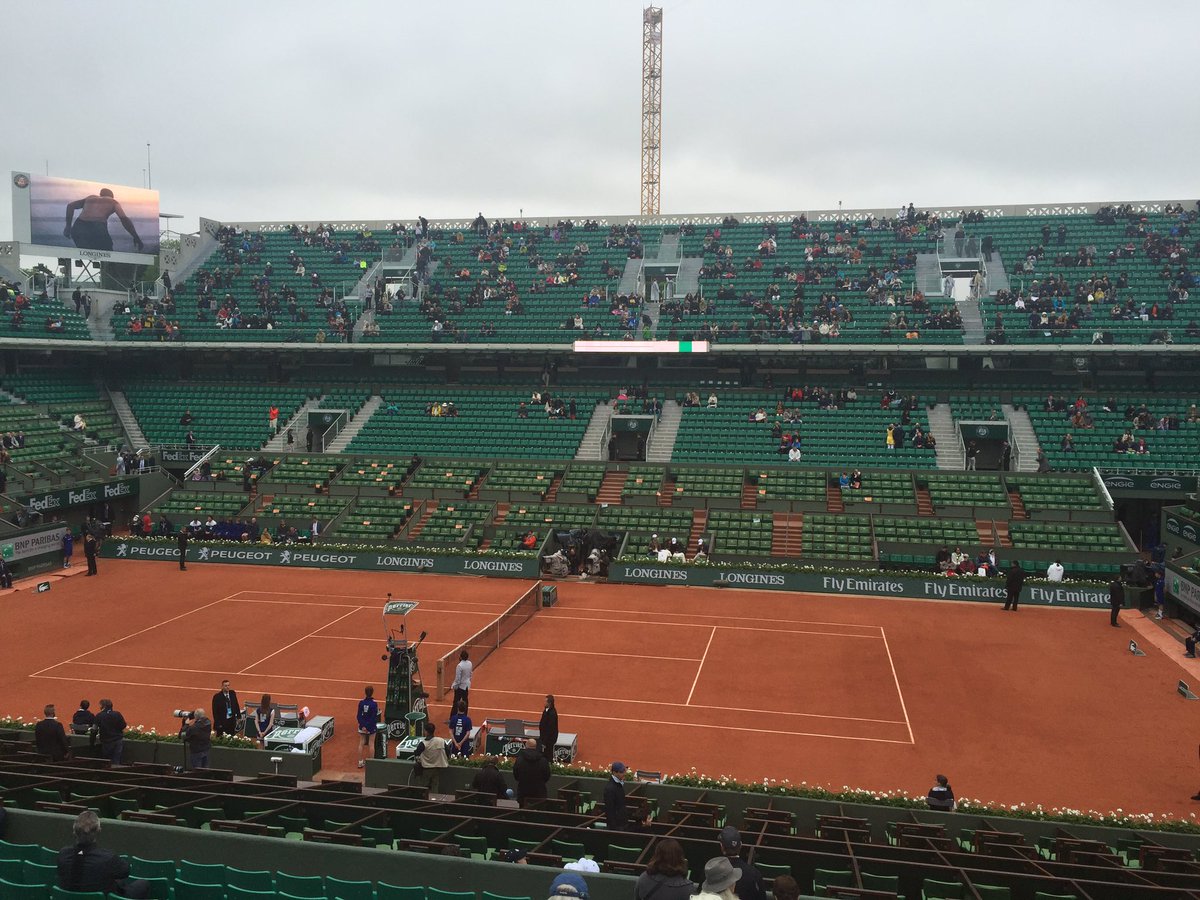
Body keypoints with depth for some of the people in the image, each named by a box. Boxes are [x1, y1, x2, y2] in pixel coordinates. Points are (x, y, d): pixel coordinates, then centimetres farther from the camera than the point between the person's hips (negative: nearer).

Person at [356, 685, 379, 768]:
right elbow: (374, 717, -14)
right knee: (371, 744, 5)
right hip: (371, 727, -3)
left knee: (361, 744, 11)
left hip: (362, 726, 3)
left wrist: (362, 726, -8)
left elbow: (359, 716, -7)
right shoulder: (374, 704, -14)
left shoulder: (361, 702, -6)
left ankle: (360, 762, 17)